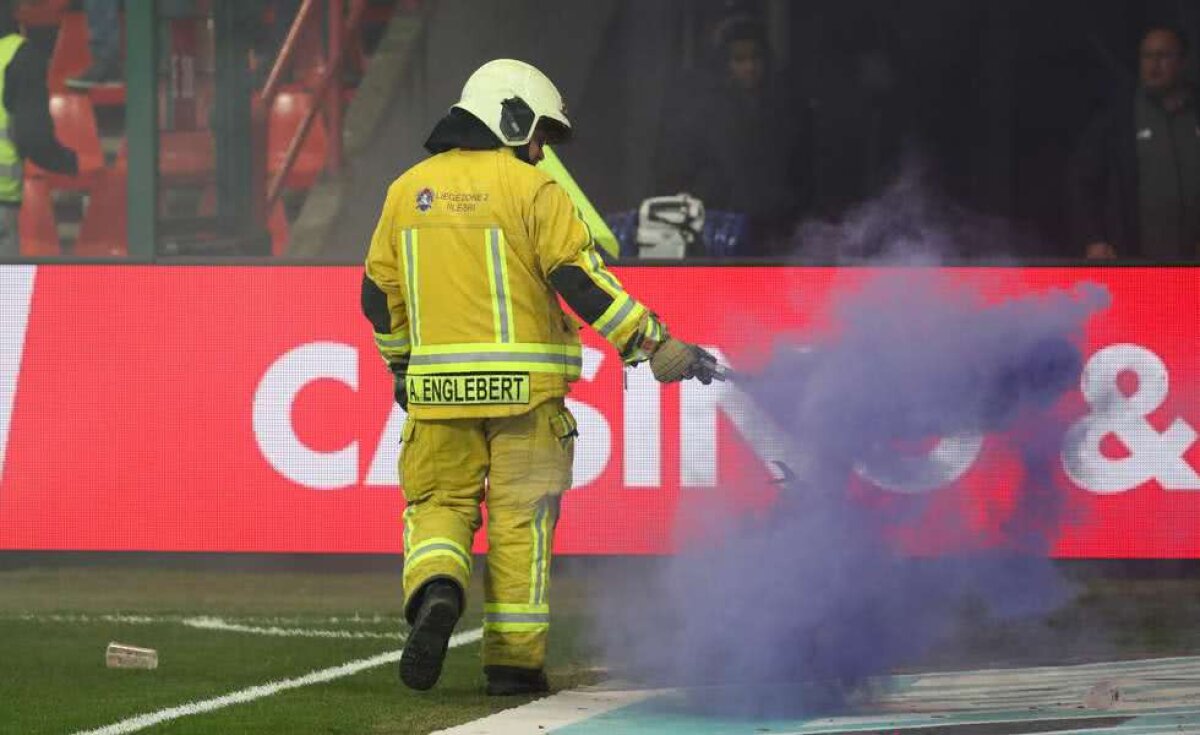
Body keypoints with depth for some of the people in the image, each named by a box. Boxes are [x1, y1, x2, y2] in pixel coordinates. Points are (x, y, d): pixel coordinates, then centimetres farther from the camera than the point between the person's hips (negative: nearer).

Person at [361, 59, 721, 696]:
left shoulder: (408, 190, 10)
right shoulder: (531, 189, -5)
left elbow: (379, 295, 15)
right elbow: (581, 280, -11)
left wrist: (402, 365, 30)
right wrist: (656, 345, -8)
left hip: (438, 384, 3)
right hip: (522, 382, -3)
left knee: (438, 501, 12)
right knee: (520, 517, 6)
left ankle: (435, 589, -18)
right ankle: (514, 659, 7)